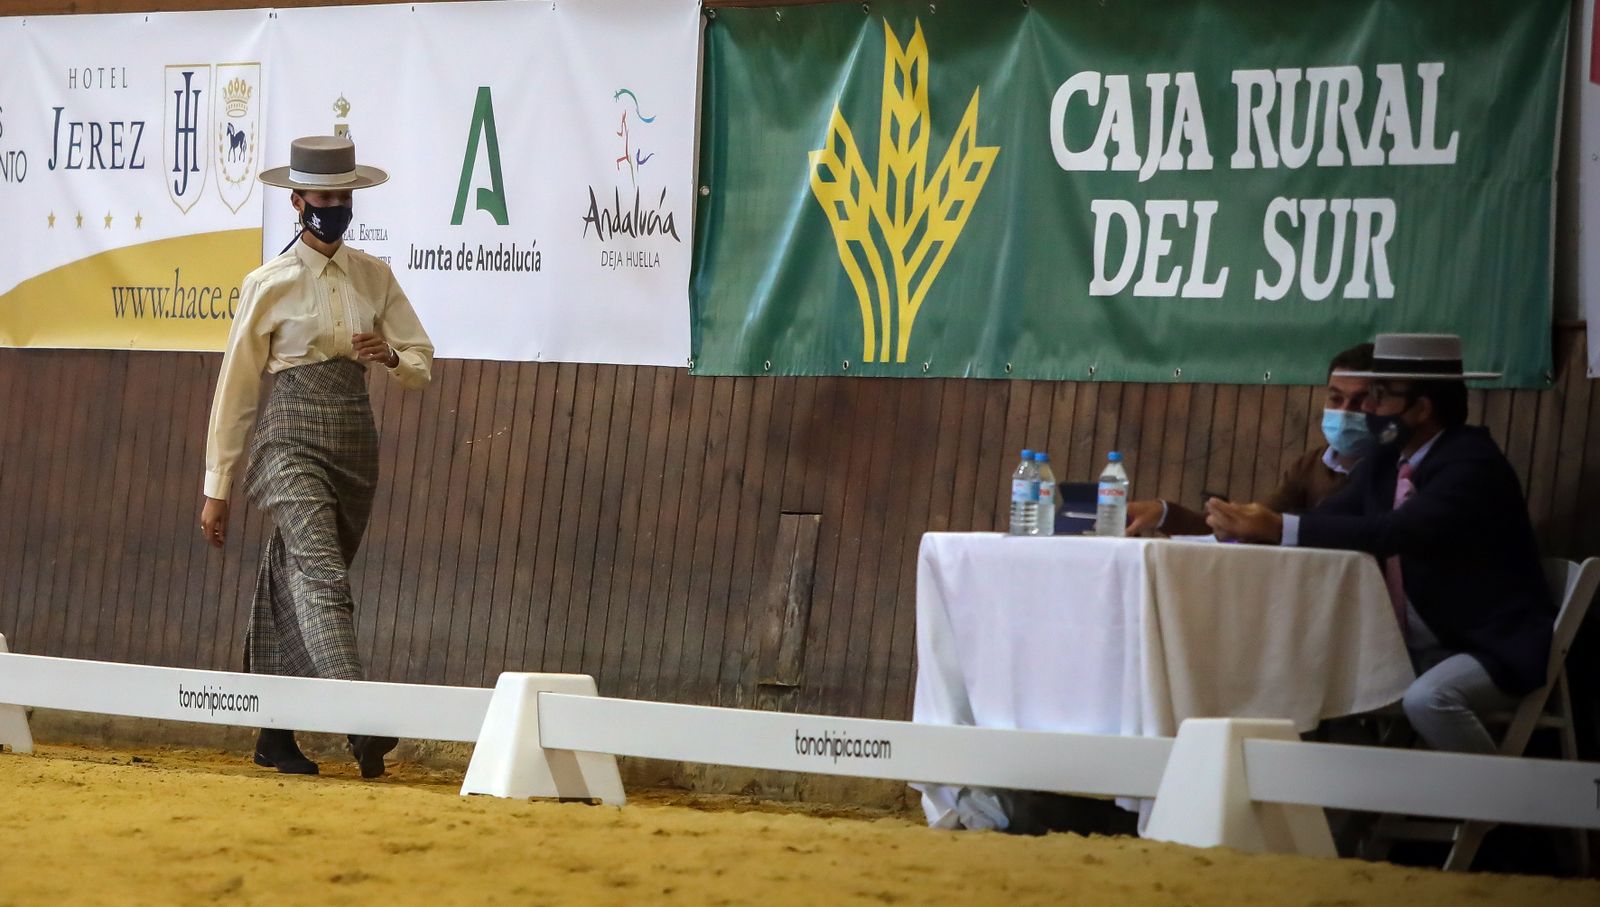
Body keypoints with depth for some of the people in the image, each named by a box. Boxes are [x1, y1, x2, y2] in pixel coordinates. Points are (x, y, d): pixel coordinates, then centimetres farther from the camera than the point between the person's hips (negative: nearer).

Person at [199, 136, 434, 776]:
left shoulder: (374, 277, 10)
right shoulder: (269, 285, -2)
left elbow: (422, 367, 12)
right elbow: (236, 388, 1)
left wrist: (391, 356, -13)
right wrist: (217, 488, 2)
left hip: (356, 450, 5)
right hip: (292, 446, -5)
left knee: (293, 591, 11)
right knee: (322, 576, -22)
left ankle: (276, 736, 20)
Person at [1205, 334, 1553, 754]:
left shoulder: (1472, 465, -19)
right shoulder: (1386, 460, 7)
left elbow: (1397, 532, -33)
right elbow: (1326, 518, -1)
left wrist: (1280, 528, -34)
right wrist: (1248, 526, -22)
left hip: (1494, 647, -8)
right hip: (1410, 649, 8)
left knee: (1427, 699, -34)